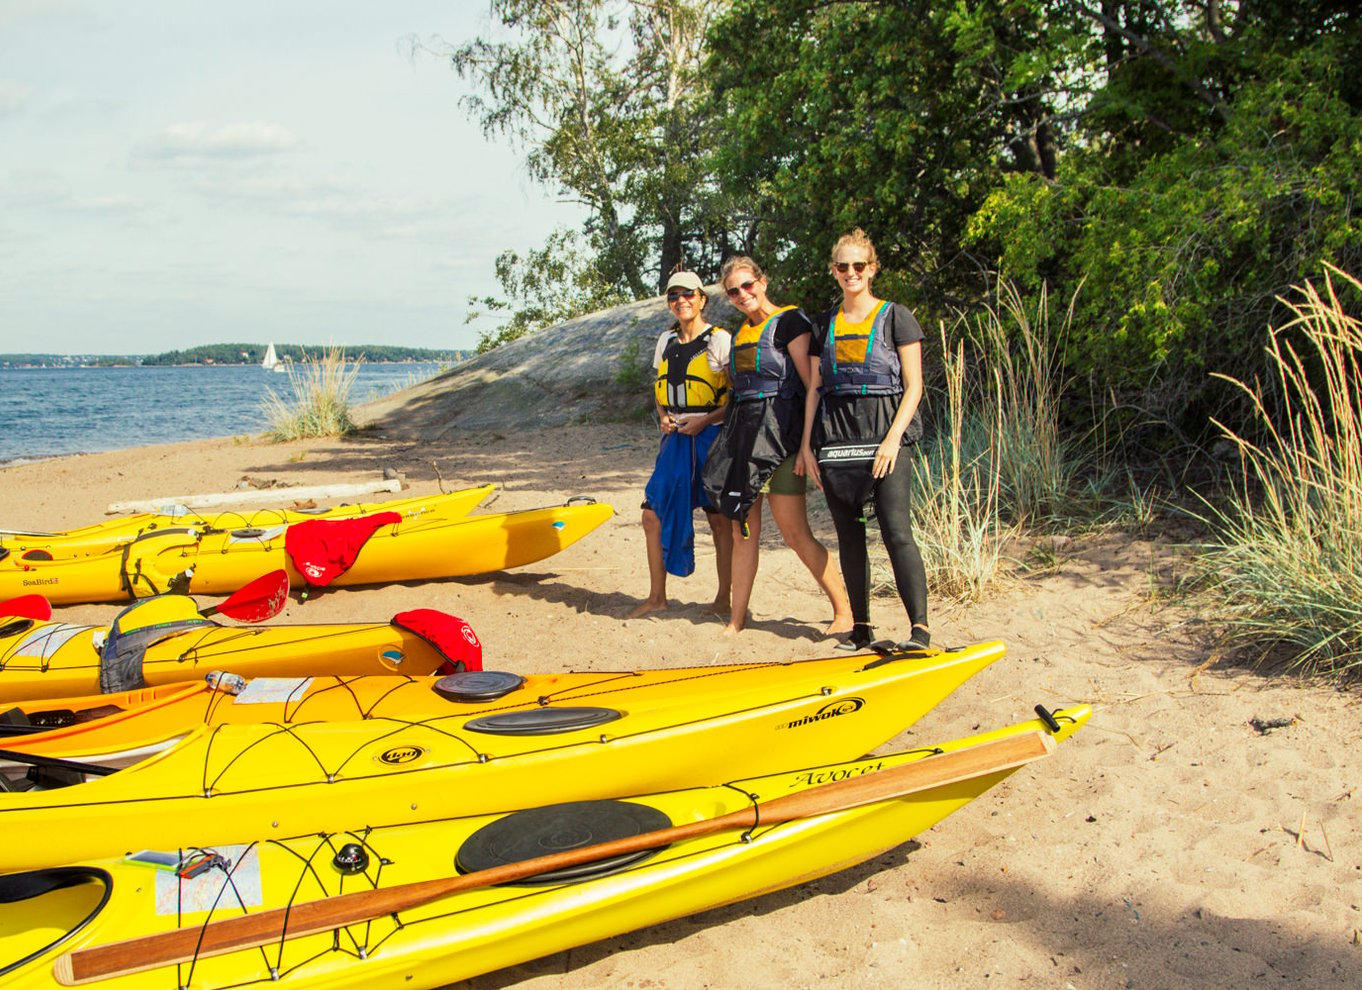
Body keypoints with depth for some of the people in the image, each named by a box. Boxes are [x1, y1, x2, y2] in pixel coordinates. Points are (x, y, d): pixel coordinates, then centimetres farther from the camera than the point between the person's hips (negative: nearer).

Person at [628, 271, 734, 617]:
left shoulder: (720, 341, -6)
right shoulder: (666, 341, 12)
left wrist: (705, 420, -16)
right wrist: (663, 417, 4)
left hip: (710, 437, -6)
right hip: (675, 439, 6)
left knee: (719, 518, 0)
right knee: (654, 514, 4)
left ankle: (724, 599, 11)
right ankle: (657, 596, 16)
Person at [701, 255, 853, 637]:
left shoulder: (789, 321, -6)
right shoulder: (741, 333, 18)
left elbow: (813, 385, -12)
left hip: (779, 432, -7)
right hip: (743, 433, 8)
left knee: (796, 535, -8)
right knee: (743, 532, 8)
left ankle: (844, 611, 3)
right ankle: (737, 620, 14)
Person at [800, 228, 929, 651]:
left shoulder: (895, 317, 3)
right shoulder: (824, 326, 15)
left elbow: (913, 386, -2)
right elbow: (815, 389, 16)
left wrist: (893, 438, -13)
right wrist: (806, 443, 7)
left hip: (884, 433, -4)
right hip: (836, 438, 5)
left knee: (897, 531, -15)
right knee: (849, 537, 6)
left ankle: (920, 628, -15)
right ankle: (861, 627, 14)